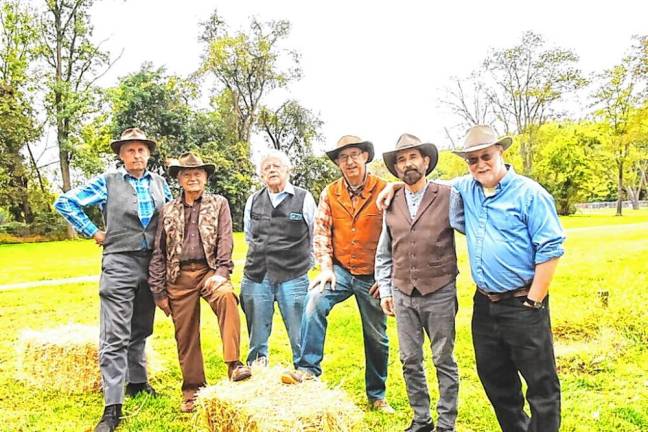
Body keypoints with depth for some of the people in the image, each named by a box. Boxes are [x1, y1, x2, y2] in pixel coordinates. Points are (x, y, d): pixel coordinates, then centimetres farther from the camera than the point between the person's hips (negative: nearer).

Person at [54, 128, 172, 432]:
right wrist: (93, 232, -3)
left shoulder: (159, 183, 8)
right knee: (115, 336, -7)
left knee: (140, 330, 17)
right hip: (119, 264, -4)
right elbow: (65, 202, 0)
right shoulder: (107, 182, -2)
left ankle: (137, 382, 33)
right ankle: (113, 407, -3)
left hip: (152, 263, 4)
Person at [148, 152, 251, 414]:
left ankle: (233, 364, -31)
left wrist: (222, 271, -17)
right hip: (179, 276, 3)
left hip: (209, 270, -2)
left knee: (227, 296, -34)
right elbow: (159, 253, 13)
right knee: (185, 336, 4)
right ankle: (192, 391, 20)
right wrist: (158, 291, 8)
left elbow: (225, 241, -1)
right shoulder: (168, 210, 13)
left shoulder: (219, 204, 8)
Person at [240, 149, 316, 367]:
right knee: (257, 339, 12)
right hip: (256, 277, 3)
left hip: (293, 278, -3)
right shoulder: (253, 200, 11)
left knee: (300, 339, -3)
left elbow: (315, 237, 10)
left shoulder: (304, 198, 1)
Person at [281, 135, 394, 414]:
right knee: (315, 302, -27)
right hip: (340, 270, 2)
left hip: (372, 276, -1)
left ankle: (377, 395, 29)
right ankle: (308, 368, -15)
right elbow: (321, 232, 1)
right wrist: (325, 267, -10)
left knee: (376, 337, 10)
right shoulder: (330, 193, 1)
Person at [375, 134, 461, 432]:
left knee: (443, 361, 8)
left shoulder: (448, 197, -5)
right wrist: (385, 290, 8)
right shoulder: (391, 204, 6)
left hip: (439, 293, -3)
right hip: (403, 294, 4)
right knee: (410, 361, 12)